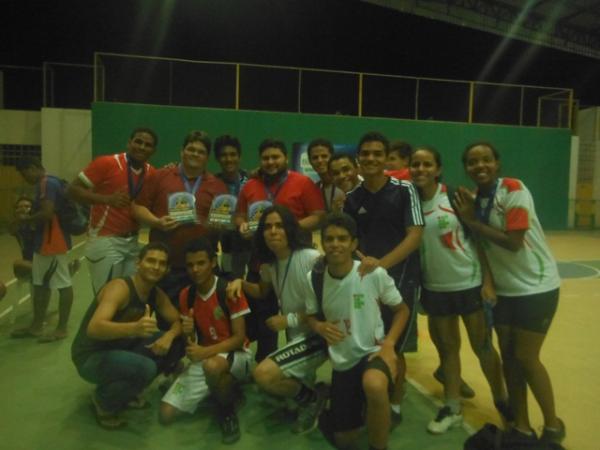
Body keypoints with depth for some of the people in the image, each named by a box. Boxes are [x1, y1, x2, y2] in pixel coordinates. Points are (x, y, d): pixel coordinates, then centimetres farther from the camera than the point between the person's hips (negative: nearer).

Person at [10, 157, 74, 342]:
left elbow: (47, 214, -25)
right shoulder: (46, 184, 16)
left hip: (53, 242, -11)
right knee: (40, 284, 16)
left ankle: (62, 328, 5)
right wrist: (27, 221, 9)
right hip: (44, 242, 11)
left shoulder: (47, 183, -16)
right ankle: (36, 326, 26)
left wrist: (25, 219, -9)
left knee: (63, 284, -2)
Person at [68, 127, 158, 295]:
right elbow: (73, 189, -9)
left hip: (132, 242, 6)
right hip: (105, 241, -5)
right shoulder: (106, 163, -11)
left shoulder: (151, 173, 5)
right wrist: (107, 199, -22)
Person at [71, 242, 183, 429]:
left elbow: (178, 321, 2)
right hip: (91, 357, -8)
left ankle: (126, 390, 11)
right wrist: (134, 328, -57)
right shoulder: (120, 288, -26)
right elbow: (94, 329, -39)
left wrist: (169, 336, -22)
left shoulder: (157, 294, -2)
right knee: (145, 368, -33)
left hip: (122, 349, 8)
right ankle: (103, 400, -1)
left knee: (177, 343, -5)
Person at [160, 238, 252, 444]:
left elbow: (239, 338, -17)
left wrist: (207, 351, -30)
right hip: (204, 357, 5)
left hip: (236, 354, -5)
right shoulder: (186, 295, 0)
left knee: (213, 366, -41)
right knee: (166, 414, -7)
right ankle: (223, 390, 17)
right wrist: (187, 333, -19)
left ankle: (227, 410, -8)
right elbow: (191, 341, 5)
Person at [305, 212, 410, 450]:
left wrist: (388, 343, -17)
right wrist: (320, 327, -17)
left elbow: (402, 309, -2)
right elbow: (311, 316, 7)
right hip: (342, 362, 4)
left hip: (373, 351, -3)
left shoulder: (375, 274, -18)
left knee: (374, 385, -41)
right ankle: (358, 407, 47)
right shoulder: (314, 278, -10)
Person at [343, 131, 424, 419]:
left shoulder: (404, 190, -7)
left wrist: (382, 263, -24)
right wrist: (362, 260, -14)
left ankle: (395, 405, 27)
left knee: (393, 348, 5)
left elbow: (415, 236, -13)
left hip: (401, 278, -3)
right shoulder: (352, 198, 4)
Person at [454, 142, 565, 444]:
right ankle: (522, 427, 25)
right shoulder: (472, 201, 2)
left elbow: (513, 242, -23)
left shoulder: (514, 189, -18)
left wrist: (472, 221, -16)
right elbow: (482, 245, 6)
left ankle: (553, 426, 23)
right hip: (503, 289, 6)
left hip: (536, 286, -6)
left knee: (526, 357, -1)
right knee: (508, 356, 9)